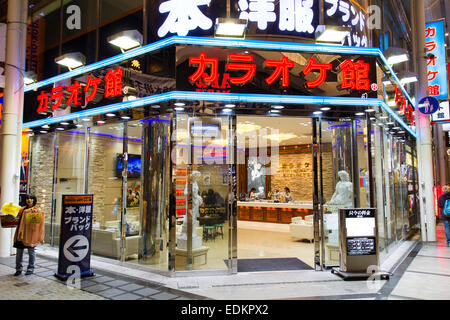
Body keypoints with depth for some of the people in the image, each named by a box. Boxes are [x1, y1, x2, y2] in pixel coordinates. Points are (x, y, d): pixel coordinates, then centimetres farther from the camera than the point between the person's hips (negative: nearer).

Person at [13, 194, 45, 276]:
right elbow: (17, 219, 15)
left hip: (31, 234, -4)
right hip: (21, 233, 4)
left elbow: (40, 224, -6)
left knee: (31, 252, 3)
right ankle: (18, 269, 18)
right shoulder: (22, 209, 10)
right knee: (19, 252, 7)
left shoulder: (38, 210, -2)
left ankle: (30, 269, 15)